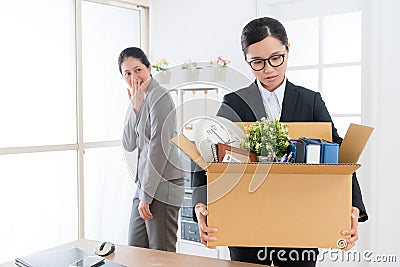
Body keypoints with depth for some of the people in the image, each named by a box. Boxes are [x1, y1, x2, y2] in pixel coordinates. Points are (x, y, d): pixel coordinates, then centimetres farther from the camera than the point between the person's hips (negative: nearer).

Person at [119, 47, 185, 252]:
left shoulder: (159, 96, -11)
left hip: (162, 185, -9)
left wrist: (147, 195, -15)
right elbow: (129, 145, 6)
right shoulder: (139, 101, 15)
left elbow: (160, 147, -17)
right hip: (145, 184, 9)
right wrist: (135, 107, -6)